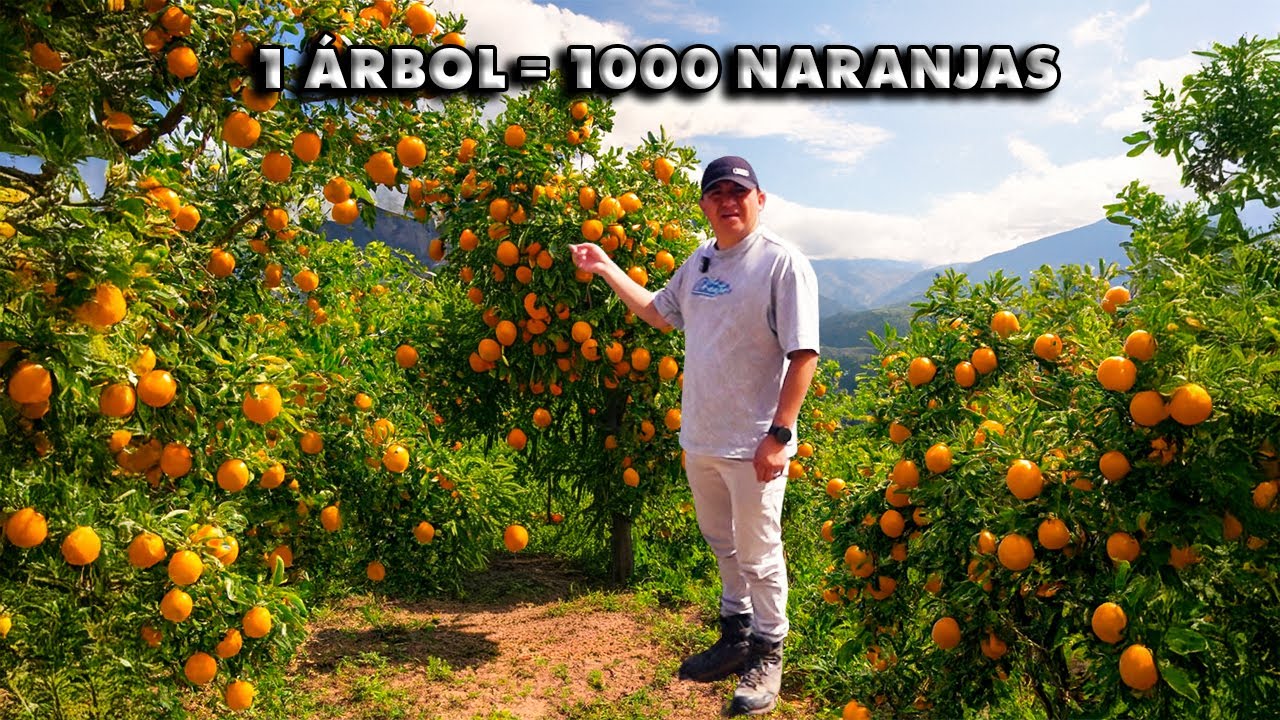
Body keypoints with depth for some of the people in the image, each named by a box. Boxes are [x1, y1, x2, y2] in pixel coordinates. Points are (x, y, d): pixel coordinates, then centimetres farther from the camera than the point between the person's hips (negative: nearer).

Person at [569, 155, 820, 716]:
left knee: (757, 555, 7)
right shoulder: (698, 264, 9)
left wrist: (778, 434, -20)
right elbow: (657, 312, 24)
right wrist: (606, 269, 19)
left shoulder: (782, 262, -13)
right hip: (699, 438, 7)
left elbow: (803, 354, -16)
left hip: (753, 444, -7)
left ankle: (767, 654, 27)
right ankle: (735, 635, 41)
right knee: (721, 544, 21)